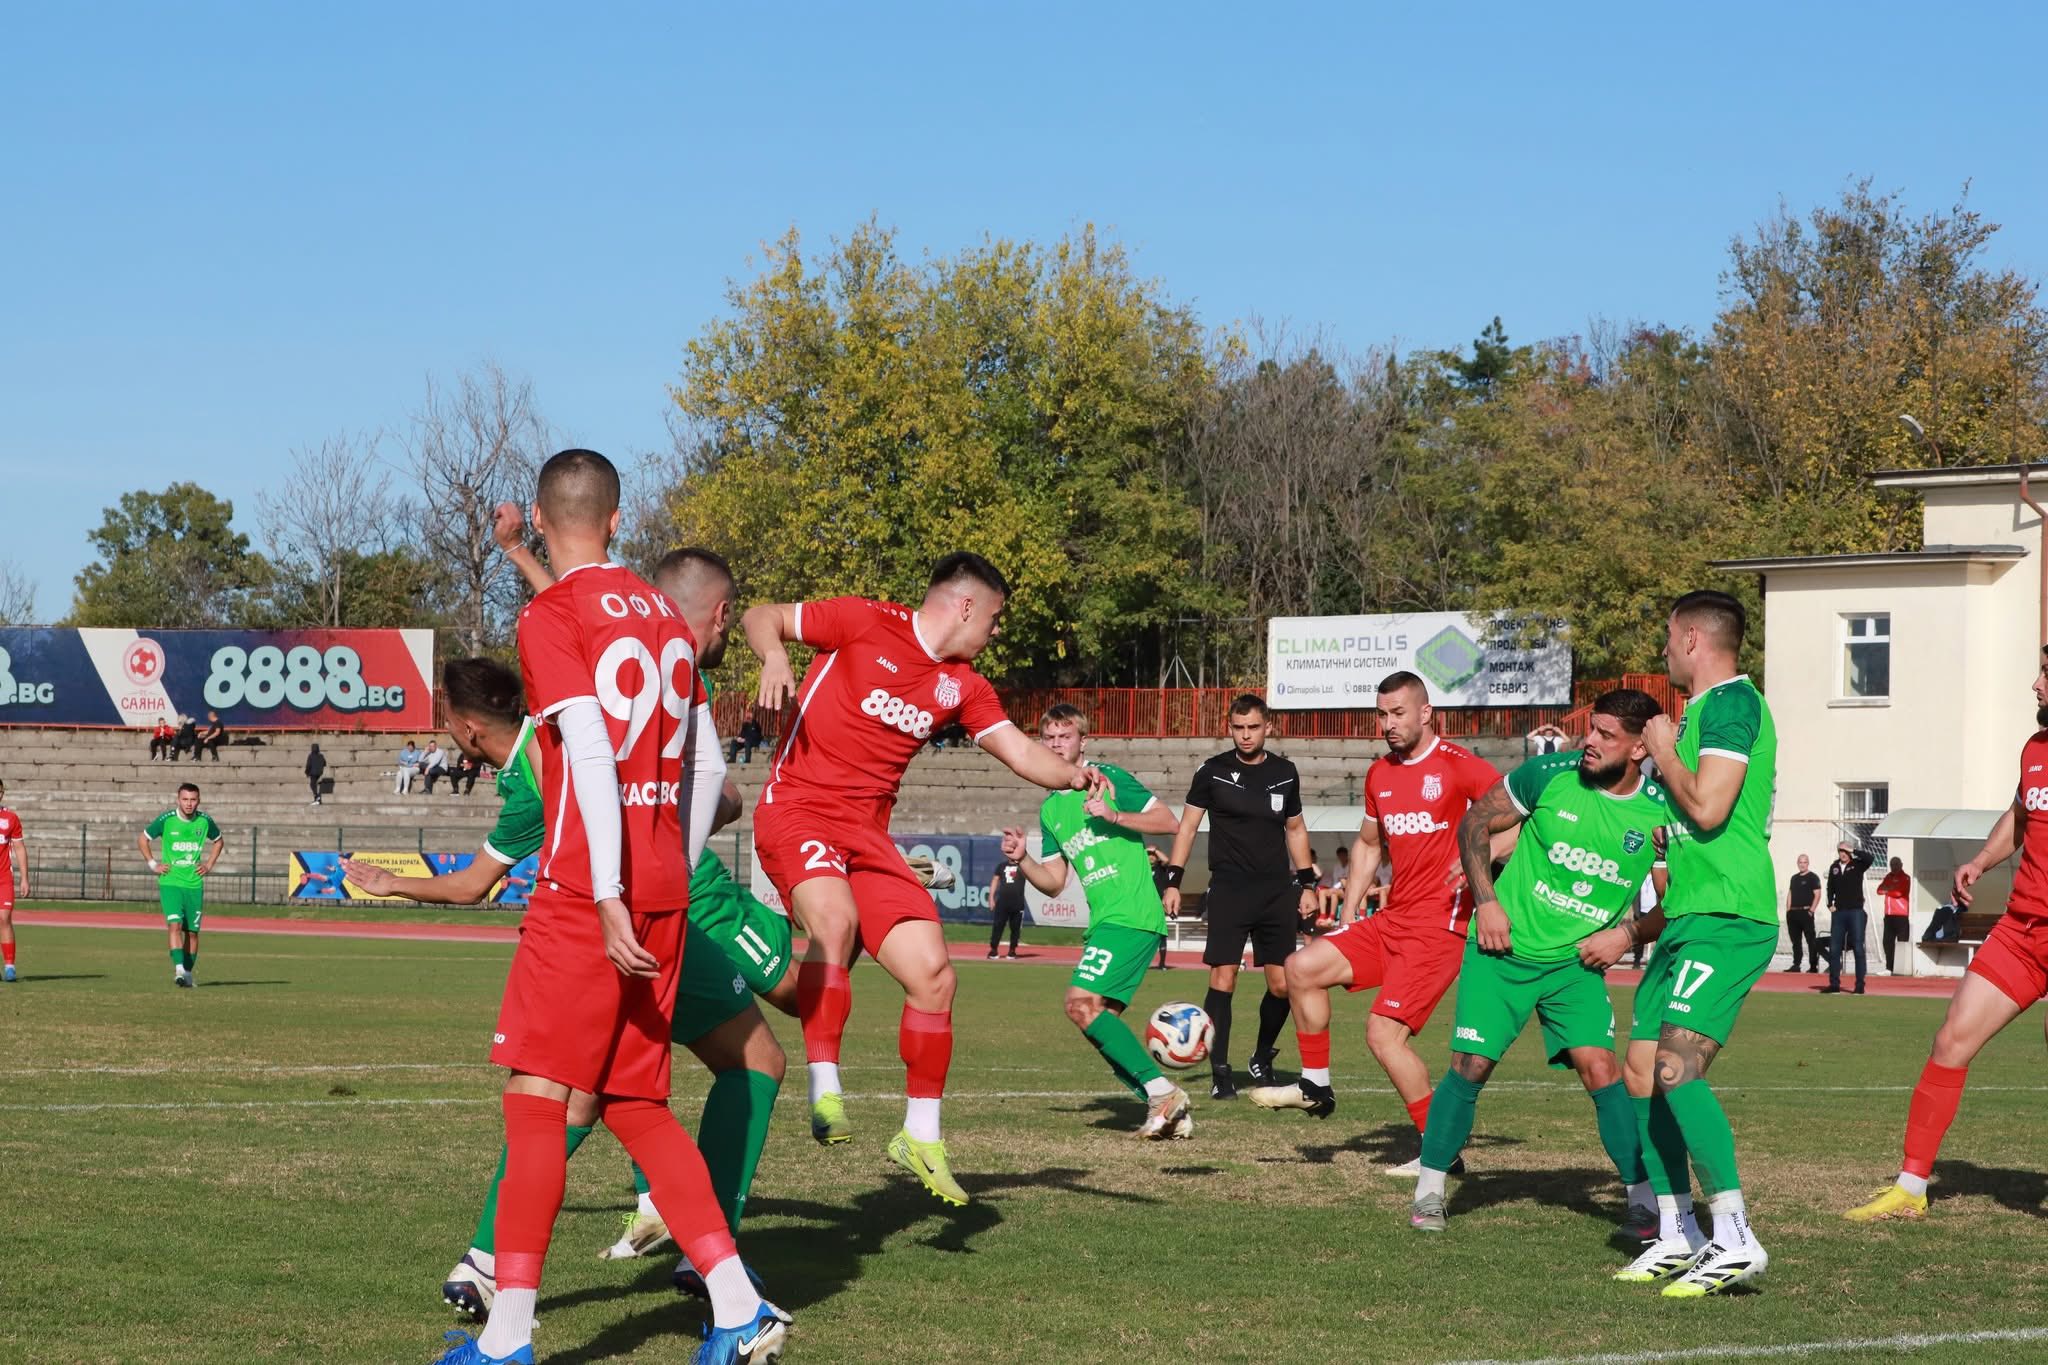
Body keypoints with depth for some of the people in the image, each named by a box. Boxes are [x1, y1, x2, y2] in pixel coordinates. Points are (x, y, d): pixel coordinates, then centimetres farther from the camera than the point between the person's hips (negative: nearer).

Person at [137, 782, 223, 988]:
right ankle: (179, 969, -26)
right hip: (170, 882, -3)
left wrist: (209, 864, 9)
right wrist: (153, 864, 1)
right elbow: (142, 839, 8)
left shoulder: (205, 821, 1)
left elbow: (219, 841, 21)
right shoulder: (166, 820, -7)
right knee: (175, 925, -19)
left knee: (192, 931, 5)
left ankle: (188, 973, 18)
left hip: (194, 884, 3)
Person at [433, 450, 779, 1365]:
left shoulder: (550, 618, -7)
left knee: (536, 1099, -3)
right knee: (636, 1107, 13)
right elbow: (706, 763, 17)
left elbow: (590, 754, -17)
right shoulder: (663, 615, 14)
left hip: (585, 892, -7)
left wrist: (608, 897, -20)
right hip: (664, 895, 7)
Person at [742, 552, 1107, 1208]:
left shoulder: (963, 686, 13)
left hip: (868, 833, 7)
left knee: (933, 974, -3)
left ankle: (921, 1137, 12)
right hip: (797, 810, -7)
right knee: (835, 918, -36)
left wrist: (1074, 774, -11)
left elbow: (1020, 753, 10)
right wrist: (775, 658, -23)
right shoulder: (864, 623, -4)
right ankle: (824, 1090, -28)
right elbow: (762, 616, -1)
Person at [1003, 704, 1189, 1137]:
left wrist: (1113, 815, -18)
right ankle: (1170, 1113, 9)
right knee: (1099, 1020, 7)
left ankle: (1161, 1090, -18)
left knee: (1081, 1003, -19)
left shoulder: (1106, 778, -2)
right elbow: (1054, 882, 20)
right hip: (1104, 921, 9)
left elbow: (1167, 821, -6)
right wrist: (1022, 859, 3)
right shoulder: (1050, 809, 20)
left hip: (1131, 913, -9)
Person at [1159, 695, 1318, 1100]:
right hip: (1229, 888, -3)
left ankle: (1263, 1059, 22)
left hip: (1277, 890, 3)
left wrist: (1307, 883, 13)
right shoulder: (1213, 771, 0)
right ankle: (1220, 1072, -5)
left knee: (1282, 984, 0)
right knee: (1223, 979, -11)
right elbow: (1187, 825, 4)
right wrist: (1172, 880, -3)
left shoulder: (1285, 773, 9)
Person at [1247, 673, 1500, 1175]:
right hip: (1391, 920, 8)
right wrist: (1348, 913, 20)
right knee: (1303, 968, -1)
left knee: (1384, 1031, -15)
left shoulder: (1461, 767, -9)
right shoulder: (1380, 774, 14)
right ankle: (1315, 1086, 15)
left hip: (1440, 925, -8)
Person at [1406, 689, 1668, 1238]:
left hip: (1577, 962, 1)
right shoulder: (1551, 775, -10)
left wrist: (1626, 933, -8)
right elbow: (1475, 823, 2)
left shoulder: (1659, 813, -8)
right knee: (1471, 1065, -5)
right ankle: (1429, 1190, 10)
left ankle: (1643, 1198, 0)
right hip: (1504, 947, 0)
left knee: (1600, 1067, -12)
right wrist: (1485, 901, -6)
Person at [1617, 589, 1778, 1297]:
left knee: (1677, 1067, -21)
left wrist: (1665, 754, -5)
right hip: (1688, 918, 11)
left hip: (1726, 918, -11)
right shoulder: (1708, 708, 21)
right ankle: (1677, 1236, 15)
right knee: (1641, 1068, 8)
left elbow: (1708, 807, -20)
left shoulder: (1732, 702, -10)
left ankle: (1735, 1238, -21)